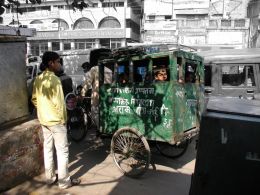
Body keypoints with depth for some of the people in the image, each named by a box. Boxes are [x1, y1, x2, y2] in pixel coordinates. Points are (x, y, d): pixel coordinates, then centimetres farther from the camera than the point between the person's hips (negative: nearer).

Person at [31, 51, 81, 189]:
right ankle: (64, 181, 12)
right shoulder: (54, 79, -20)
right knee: (62, 151, 2)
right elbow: (58, 102, -23)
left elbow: (34, 99, 13)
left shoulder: (38, 79, 6)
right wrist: (63, 117, -12)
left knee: (48, 148, 17)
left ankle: (50, 177, 30)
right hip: (56, 120, -9)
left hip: (43, 120, 9)